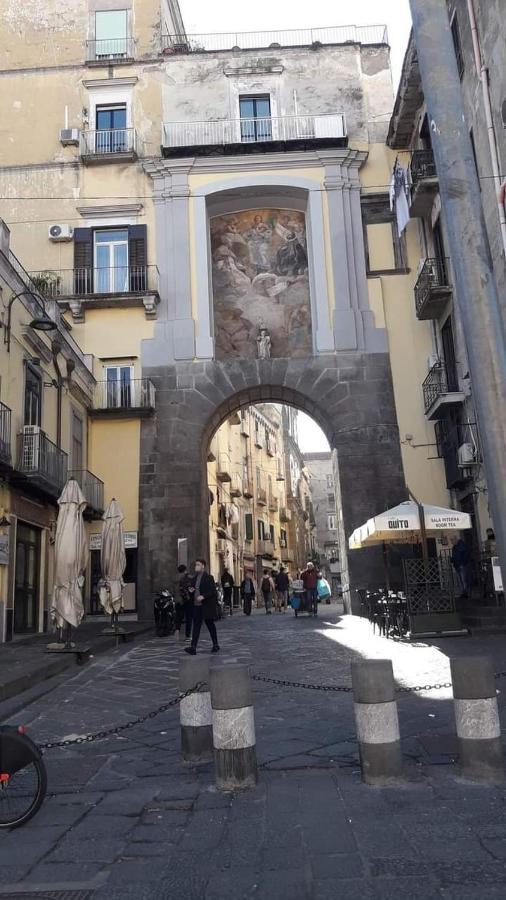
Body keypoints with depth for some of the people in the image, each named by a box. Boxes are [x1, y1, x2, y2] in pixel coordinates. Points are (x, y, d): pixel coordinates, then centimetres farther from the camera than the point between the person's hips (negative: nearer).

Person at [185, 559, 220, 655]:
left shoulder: (208, 578, -9)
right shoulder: (194, 578, 11)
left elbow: (213, 591, -13)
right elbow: (192, 588, 21)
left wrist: (203, 596, -23)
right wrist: (191, 591, -2)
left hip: (207, 606, -5)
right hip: (196, 605, 5)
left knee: (210, 625, 7)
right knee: (196, 626, -1)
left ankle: (216, 645, 21)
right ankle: (193, 647, -6)